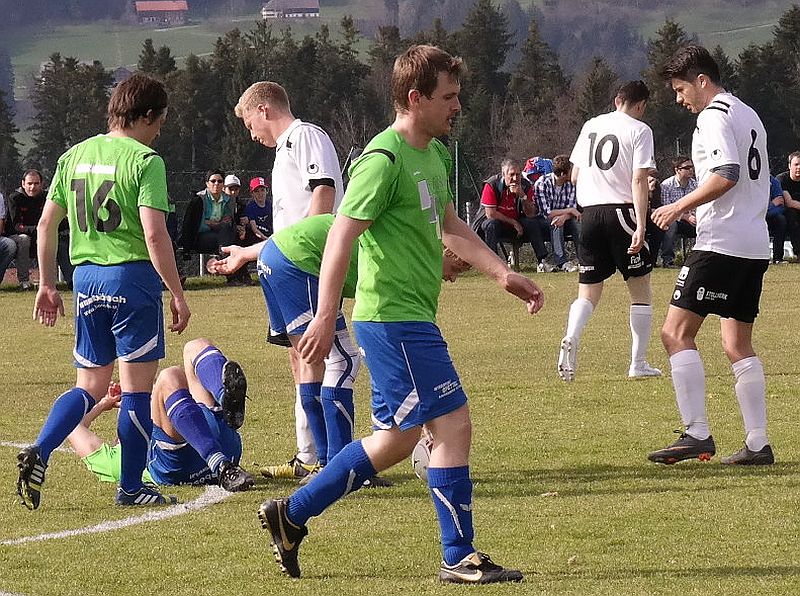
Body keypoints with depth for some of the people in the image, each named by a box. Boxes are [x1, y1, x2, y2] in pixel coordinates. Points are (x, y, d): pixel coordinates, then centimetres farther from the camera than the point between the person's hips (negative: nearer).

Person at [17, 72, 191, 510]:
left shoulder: (74, 156, 10)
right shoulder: (144, 161, -10)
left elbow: (47, 223, 12)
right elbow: (154, 235, -16)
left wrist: (47, 285, 20)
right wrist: (177, 294, -11)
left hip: (86, 276, 6)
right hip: (132, 277, -6)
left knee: (90, 386, 13)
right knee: (136, 387, 3)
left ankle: (39, 452, -8)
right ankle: (130, 488, 8)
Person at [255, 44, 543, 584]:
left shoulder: (433, 154, 14)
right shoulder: (384, 159, -15)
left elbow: (451, 228, 25)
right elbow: (342, 236, -18)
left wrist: (505, 275, 18)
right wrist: (326, 318, -23)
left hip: (410, 320, 10)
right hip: (395, 317, -10)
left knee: (396, 440, 13)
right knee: (453, 424, -8)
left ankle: (291, 515, 22)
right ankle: (460, 558, -1)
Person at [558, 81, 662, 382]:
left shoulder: (591, 126, 12)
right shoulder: (639, 130, -2)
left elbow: (575, 176, 17)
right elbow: (639, 180, -12)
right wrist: (641, 225, -16)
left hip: (590, 211, 4)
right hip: (622, 210, -4)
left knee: (588, 292, 8)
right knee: (640, 289, 9)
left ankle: (571, 337, -20)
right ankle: (638, 362, 8)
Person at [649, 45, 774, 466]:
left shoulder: (713, 116, -9)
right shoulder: (749, 115, 20)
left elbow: (727, 174, -22)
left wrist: (680, 207, -14)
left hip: (720, 243, -10)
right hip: (756, 245, 10)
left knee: (676, 333, -8)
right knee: (738, 344, 11)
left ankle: (697, 435, -14)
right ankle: (757, 444, 6)